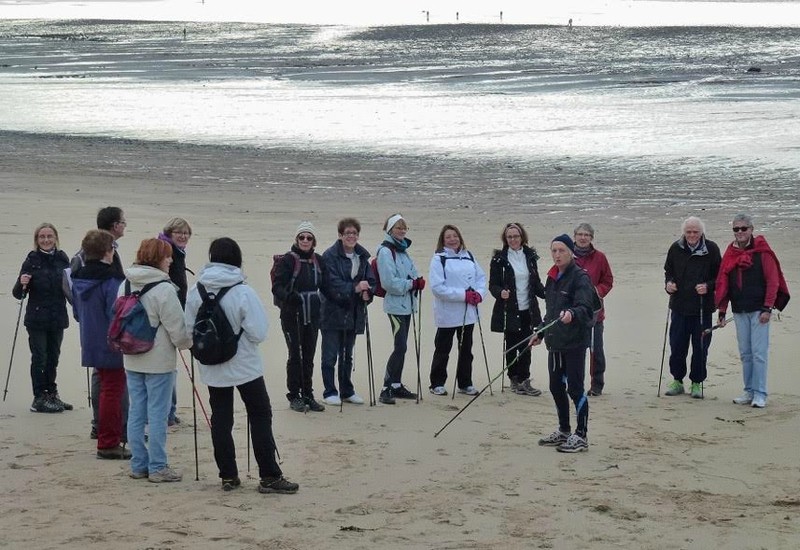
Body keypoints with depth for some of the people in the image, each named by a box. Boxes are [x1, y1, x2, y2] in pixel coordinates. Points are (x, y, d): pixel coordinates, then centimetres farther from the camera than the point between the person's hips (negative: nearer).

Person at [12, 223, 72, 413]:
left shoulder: (62, 259, 4)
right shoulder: (32, 261, -6)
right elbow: (18, 294, -5)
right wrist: (22, 284, -25)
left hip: (58, 318, 4)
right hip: (37, 319, -4)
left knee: (53, 357, 10)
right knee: (39, 358, -1)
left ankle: (51, 395, 20)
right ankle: (39, 399, 4)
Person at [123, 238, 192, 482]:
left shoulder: (126, 285, 7)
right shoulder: (163, 289, -17)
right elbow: (177, 327, -14)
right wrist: (187, 343, 5)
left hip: (132, 360, 7)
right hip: (159, 360, -7)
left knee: (136, 412, 11)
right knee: (157, 414, -1)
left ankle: (138, 465, 16)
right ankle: (157, 467, 3)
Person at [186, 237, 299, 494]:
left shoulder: (196, 292, -7)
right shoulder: (244, 292, -18)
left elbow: (189, 329, -1)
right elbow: (259, 333, -17)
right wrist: (238, 335, 4)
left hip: (212, 368, 4)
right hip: (245, 365, -4)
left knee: (220, 420, 12)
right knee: (260, 416, 5)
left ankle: (228, 475, 14)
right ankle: (269, 476, 4)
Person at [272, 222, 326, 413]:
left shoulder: (318, 260, 8)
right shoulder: (288, 260, -9)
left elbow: (324, 285, 18)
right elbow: (277, 286, -14)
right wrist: (289, 296, -32)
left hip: (312, 315, 5)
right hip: (292, 315, -5)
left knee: (309, 356, 10)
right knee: (295, 355, -2)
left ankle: (308, 394, 18)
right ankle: (294, 396, 7)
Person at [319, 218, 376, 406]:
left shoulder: (362, 256, 7)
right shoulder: (330, 256, -12)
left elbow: (371, 280, 8)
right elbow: (332, 283, -19)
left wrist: (367, 293, -13)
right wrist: (355, 288, -29)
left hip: (353, 313, 6)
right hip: (333, 312, -6)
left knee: (347, 355, 16)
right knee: (330, 355, 1)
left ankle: (347, 391, 25)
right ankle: (330, 392, 8)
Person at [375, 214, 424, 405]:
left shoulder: (402, 250, 15)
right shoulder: (385, 251, -11)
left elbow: (412, 273, 19)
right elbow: (389, 282, -18)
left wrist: (418, 281, -2)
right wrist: (411, 284, -15)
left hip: (407, 303, 8)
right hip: (395, 304, -8)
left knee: (401, 346, 12)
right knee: (400, 347, -12)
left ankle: (397, 385, 19)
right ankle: (386, 389, -9)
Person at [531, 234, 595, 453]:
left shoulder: (580, 277, -11)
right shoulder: (553, 277, 13)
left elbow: (585, 307, -23)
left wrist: (572, 314, -43)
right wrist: (541, 332, 24)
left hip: (574, 342, -8)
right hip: (555, 341, 8)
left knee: (575, 388, -4)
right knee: (556, 387, 14)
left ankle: (581, 436, 3)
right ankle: (563, 431, 28)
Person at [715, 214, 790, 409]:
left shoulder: (762, 252, -5)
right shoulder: (730, 254, 11)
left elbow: (773, 281, -7)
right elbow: (723, 283, 14)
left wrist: (767, 308, -12)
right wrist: (722, 311, 10)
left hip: (758, 310, -5)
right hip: (739, 311, 5)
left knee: (759, 353, -6)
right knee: (745, 354, 8)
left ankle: (760, 394, -4)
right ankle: (749, 391, 15)